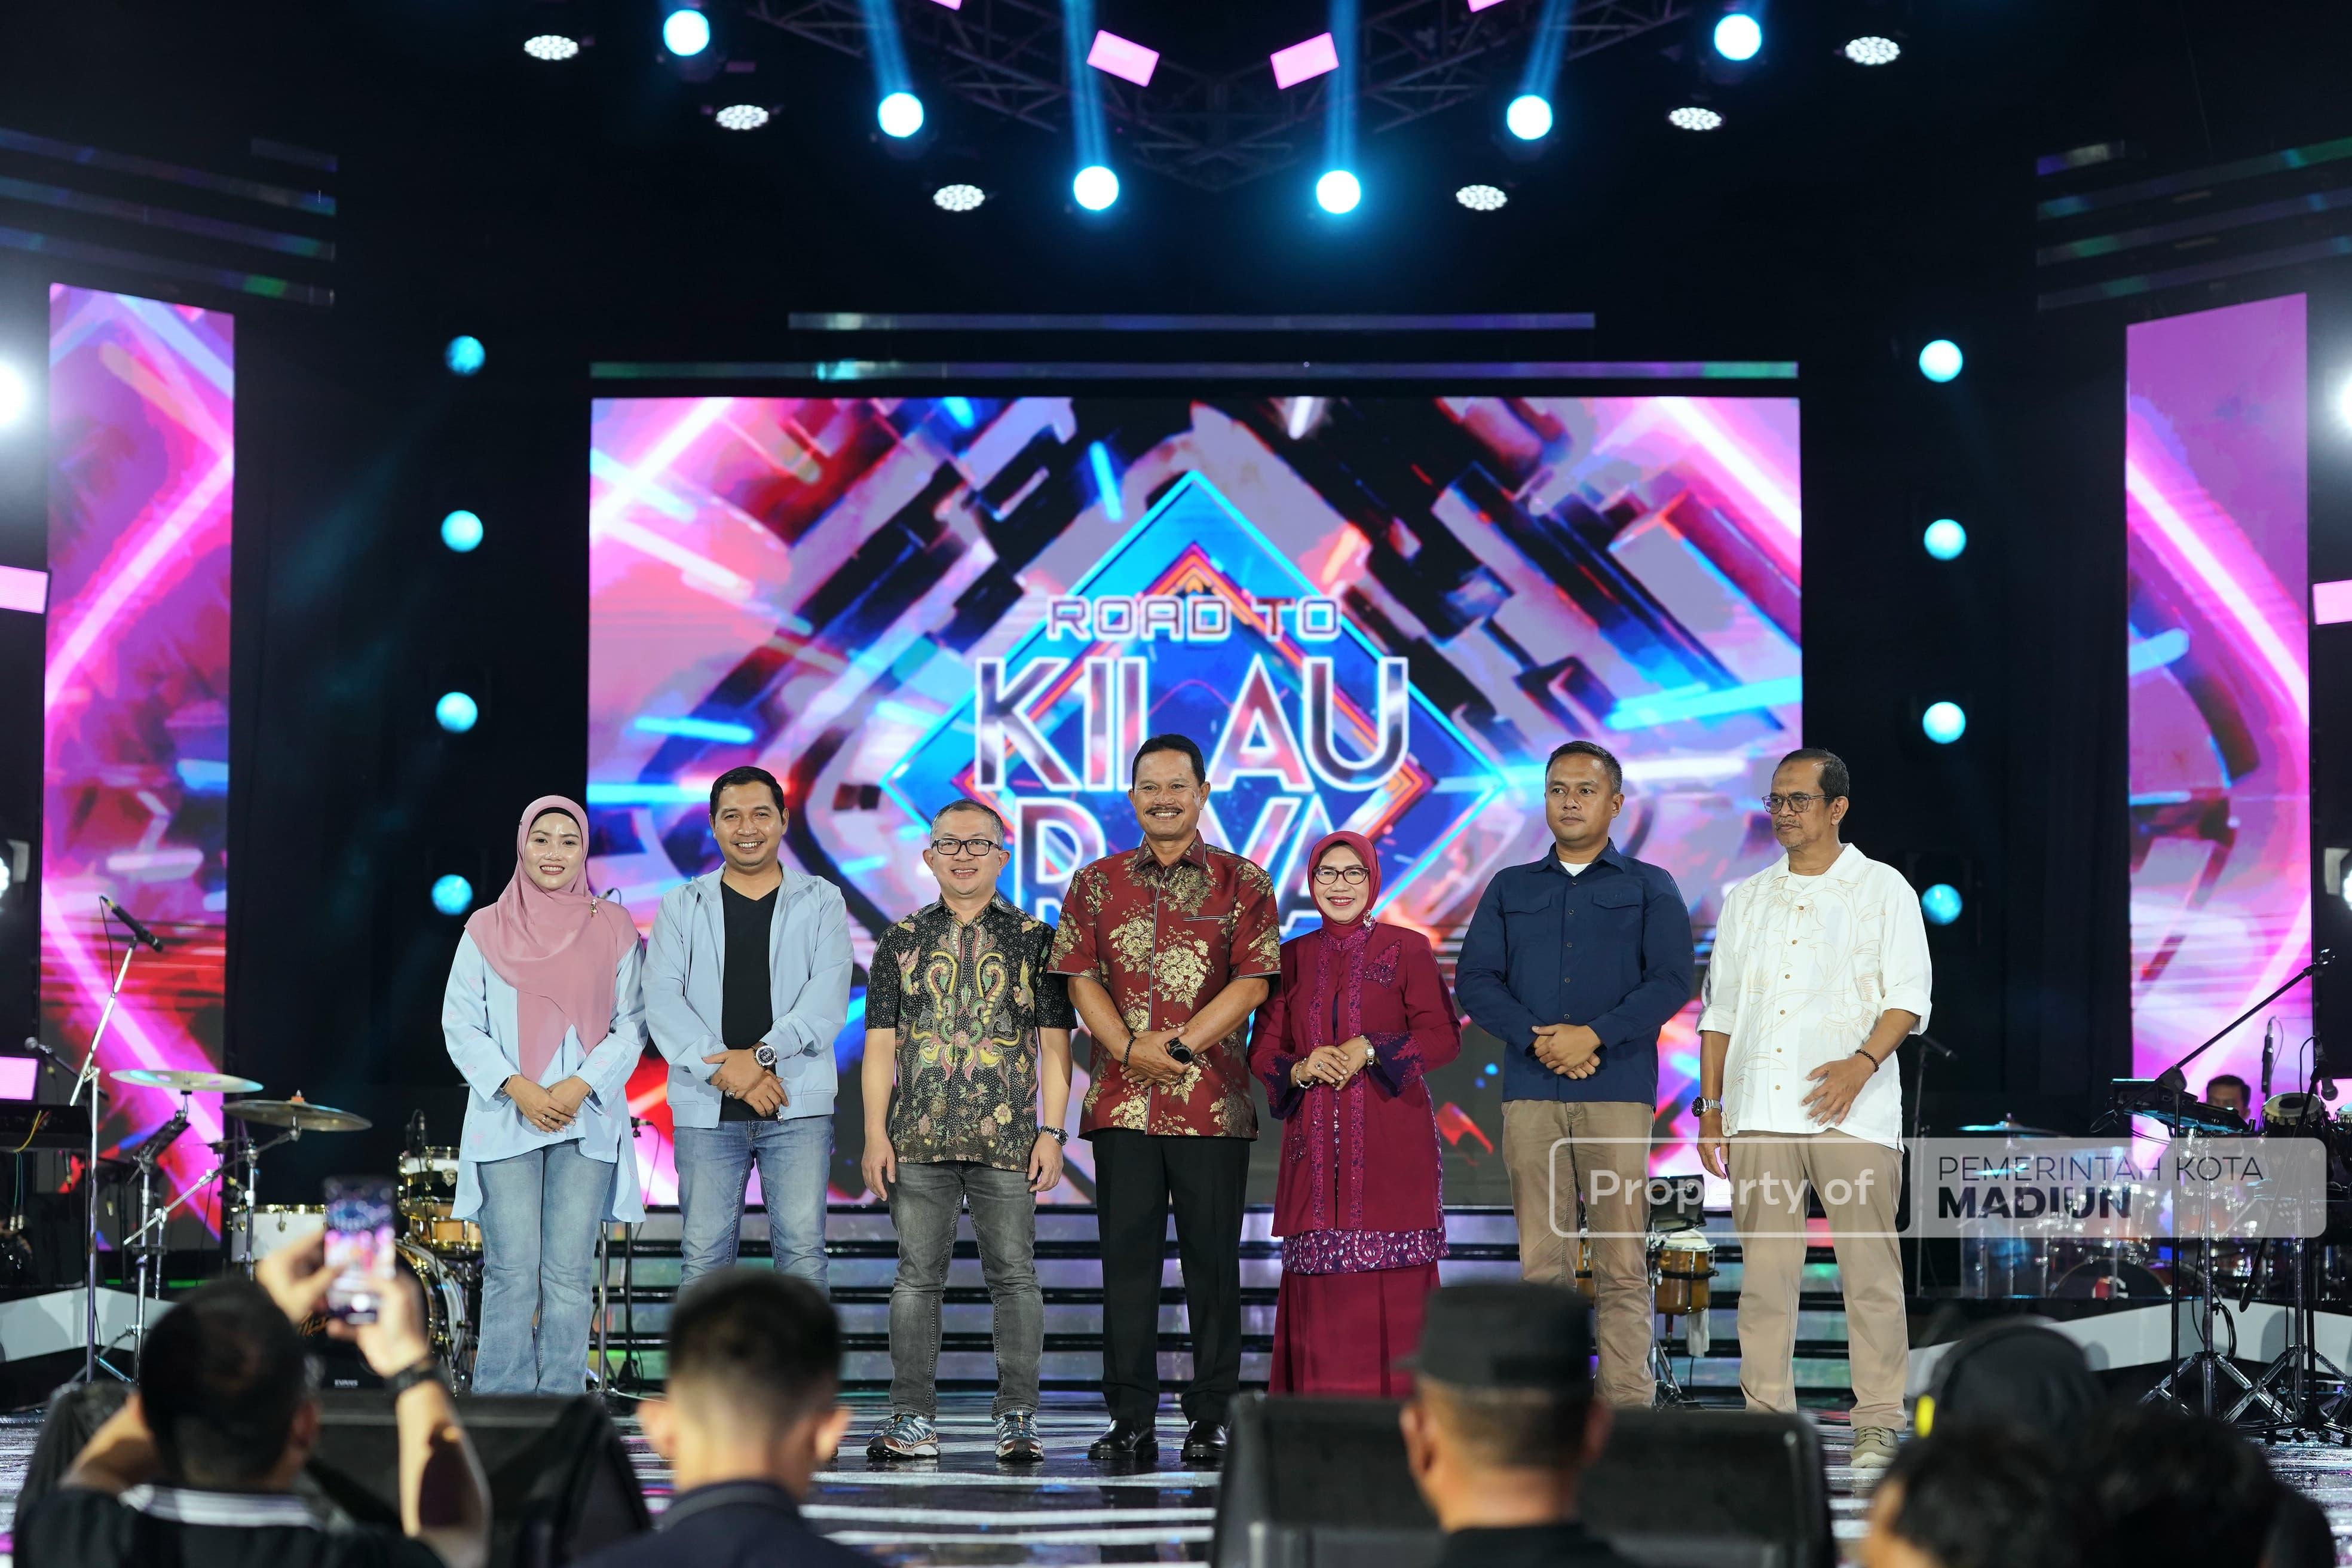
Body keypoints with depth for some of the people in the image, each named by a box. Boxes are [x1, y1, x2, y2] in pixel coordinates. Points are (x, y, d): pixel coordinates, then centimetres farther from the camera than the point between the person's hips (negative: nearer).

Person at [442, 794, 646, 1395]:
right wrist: (516, 1088, -10)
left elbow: (631, 1024, 5)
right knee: (512, 1272, -5)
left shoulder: (613, 928, 8)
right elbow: (461, 1024, 3)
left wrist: (582, 1086, -10)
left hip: (588, 1121, 1)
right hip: (505, 1121, -1)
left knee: (570, 1272, -1)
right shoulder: (486, 930, 7)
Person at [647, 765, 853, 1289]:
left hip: (798, 1108, -1)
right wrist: (727, 1072, -13)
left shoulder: (821, 901, 10)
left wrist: (761, 1055, -17)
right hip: (707, 1109, 1)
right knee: (703, 1256, 0)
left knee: (803, 1250, -5)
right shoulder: (681, 906, 11)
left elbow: (828, 998, -3)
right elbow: (663, 1002, 0)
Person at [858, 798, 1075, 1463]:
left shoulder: (1035, 940, 6)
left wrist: (1052, 1132, -5)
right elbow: (881, 1042, 8)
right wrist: (876, 1133, 0)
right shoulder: (902, 940, 10)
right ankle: (913, 1419, 8)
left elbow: (1054, 1044, 4)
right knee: (917, 1275, 3)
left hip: (1008, 1136, -1)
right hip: (918, 1138, 1)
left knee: (1014, 1275, 0)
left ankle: (1018, 1416, 6)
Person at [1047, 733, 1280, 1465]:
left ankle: (1210, 1419, 8)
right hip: (1122, 1101, 2)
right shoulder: (1097, 883, 12)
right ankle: (1131, 1422, 7)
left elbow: (1252, 982, -3)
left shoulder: (1243, 883, 6)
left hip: (1214, 1102, -2)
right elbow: (1081, 977, 5)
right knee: (1127, 1258, 2)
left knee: (1212, 1260, 1)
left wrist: (1180, 1044, -13)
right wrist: (1128, 1048, -11)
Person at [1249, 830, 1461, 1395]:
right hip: (1315, 1141, 3)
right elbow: (1263, 1049, 13)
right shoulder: (1293, 958, 14)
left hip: (1391, 1141, -2)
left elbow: (1444, 1036, -1)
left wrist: (1370, 1051, -13)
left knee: (1393, 1278, -7)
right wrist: (1302, 1068, -8)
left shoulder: (1407, 949, 6)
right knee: (1319, 1278, -2)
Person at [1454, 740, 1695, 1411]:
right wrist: (1537, 1037, -8)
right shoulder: (1509, 889, 18)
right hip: (1530, 1092, 2)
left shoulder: (1649, 889, 11)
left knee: (1622, 1264, -5)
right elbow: (1475, 978, 8)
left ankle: (1628, 1408, -4)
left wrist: (1593, 1035, -13)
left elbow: (1672, 980, -1)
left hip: (1619, 1090, -2)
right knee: (1541, 1260, 0)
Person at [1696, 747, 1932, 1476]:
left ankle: (1878, 1425, 0)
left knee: (1870, 1267, -5)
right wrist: (1710, 1107, 11)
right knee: (1765, 1269, 1)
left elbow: (1909, 999, -1)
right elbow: (1720, 1010, 19)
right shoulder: (1747, 899, 19)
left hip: (1852, 1111, -3)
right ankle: (1767, 1417, 6)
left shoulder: (1883, 889, 7)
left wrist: (1863, 1061, -18)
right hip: (1760, 1112, 4)